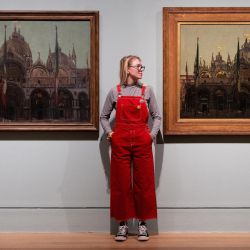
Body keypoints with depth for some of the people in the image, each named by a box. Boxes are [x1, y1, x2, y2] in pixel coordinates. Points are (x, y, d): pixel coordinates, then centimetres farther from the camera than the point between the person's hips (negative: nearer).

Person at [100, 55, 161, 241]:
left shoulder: (147, 90, 5)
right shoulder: (115, 92, 4)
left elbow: (157, 116, 8)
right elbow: (104, 116, 13)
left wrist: (152, 134, -5)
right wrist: (109, 132, -1)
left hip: (142, 142, 0)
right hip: (120, 142, 0)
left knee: (144, 183, 4)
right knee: (121, 183, 4)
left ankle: (142, 223, 16)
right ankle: (123, 223, 16)